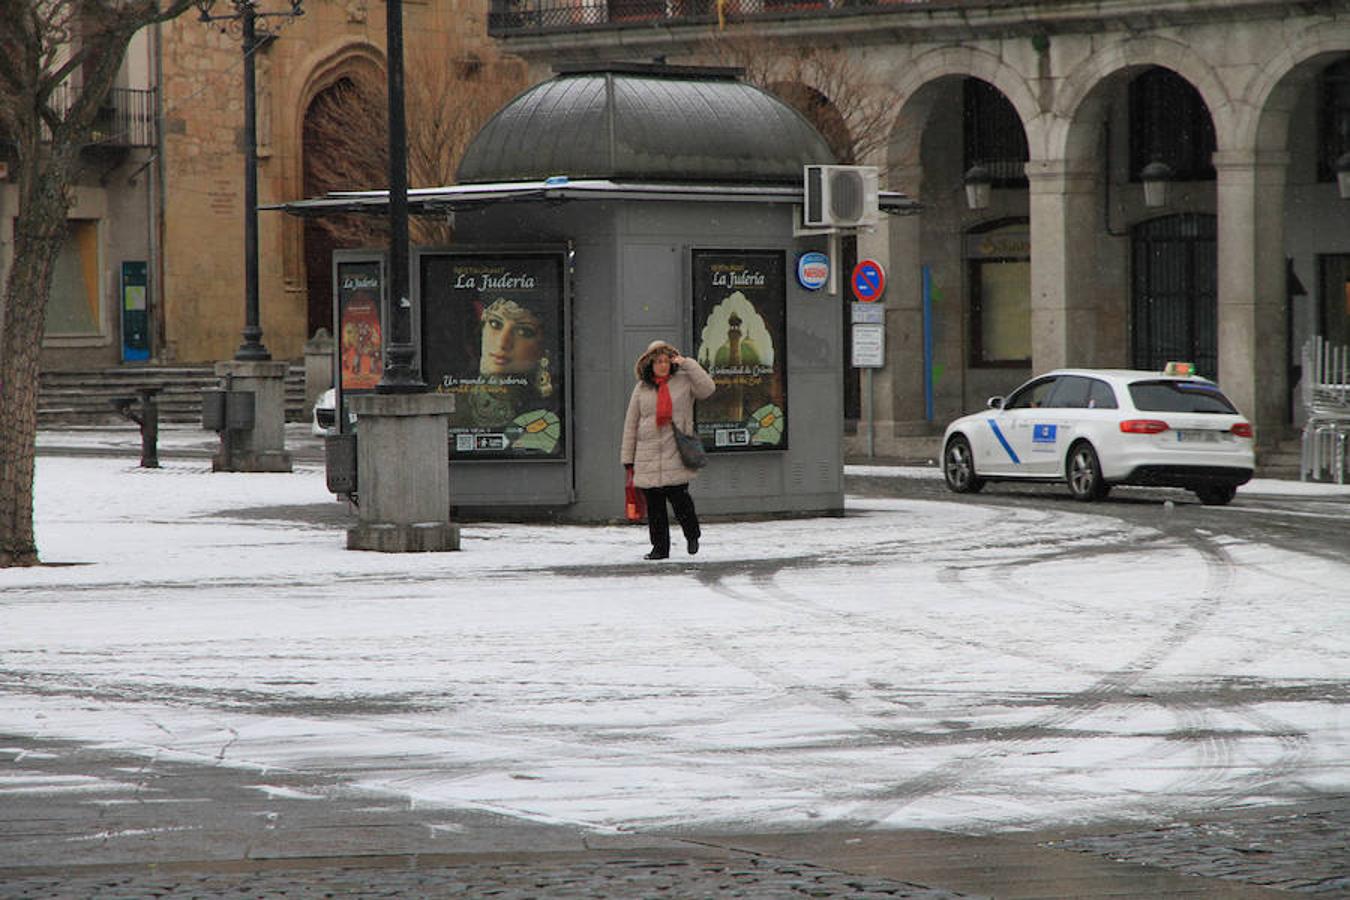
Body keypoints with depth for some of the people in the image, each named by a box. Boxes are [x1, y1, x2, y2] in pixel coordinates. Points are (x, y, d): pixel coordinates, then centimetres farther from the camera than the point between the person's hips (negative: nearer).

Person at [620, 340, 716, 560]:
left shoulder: (683, 381, 6)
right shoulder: (641, 389, 10)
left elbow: (707, 388, -11)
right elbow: (631, 424, 12)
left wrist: (687, 363, -8)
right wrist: (628, 459, 9)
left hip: (677, 455, -3)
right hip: (648, 456, 3)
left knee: (678, 497, -8)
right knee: (654, 504, 3)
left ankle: (692, 535, 18)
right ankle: (659, 546, 12)